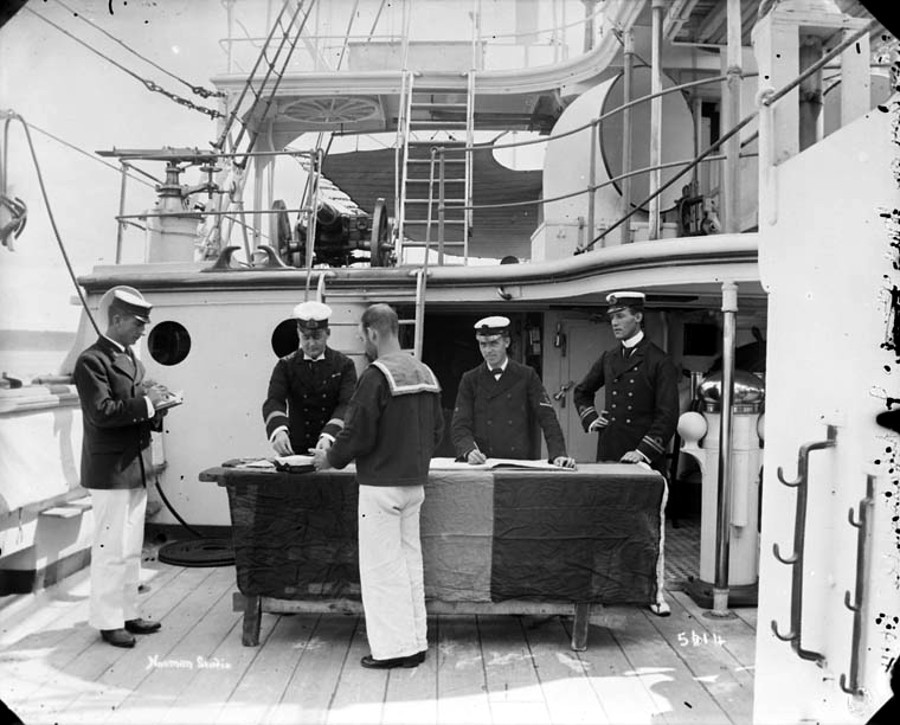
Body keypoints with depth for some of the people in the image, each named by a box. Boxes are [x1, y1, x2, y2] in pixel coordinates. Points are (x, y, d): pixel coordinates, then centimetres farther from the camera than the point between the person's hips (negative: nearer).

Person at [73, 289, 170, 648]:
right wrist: (144, 402, -20)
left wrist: (155, 406, 1)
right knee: (111, 549, 0)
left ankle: (127, 612, 27)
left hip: (135, 468, 9)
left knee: (132, 549, 15)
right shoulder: (92, 360, -13)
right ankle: (107, 621, 13)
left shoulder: (131, 359, 15)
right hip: (109, 469, -9)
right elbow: (100, 413, -22)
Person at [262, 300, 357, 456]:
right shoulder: (286, 366, 5)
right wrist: (279, 431, -30)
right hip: (295, 451, 1)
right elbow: (273, 401, -9)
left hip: (335, 449, 0)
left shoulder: (344, 365, 2)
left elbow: (347, 404, -11)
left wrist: (329, 436, -28)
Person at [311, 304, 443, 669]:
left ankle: (393, 647, 11)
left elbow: (359, 434, -17)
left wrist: (330, 458, 0)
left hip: (381, 484, -8)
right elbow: (437, 430, 13)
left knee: (382, 566, 3)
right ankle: (415, 643, 23)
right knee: (410, 560, 14)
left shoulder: (376, 375, -16)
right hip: (414, 482, 8)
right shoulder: (425, 372, 8)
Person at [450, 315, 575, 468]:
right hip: (483, 465, 0)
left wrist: (558, 455, -13)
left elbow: (547, 418, 2)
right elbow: (459, 425, 3)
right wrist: (469, 451, -17)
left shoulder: (527, 376, 8)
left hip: (523, 466, 0)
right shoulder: (470, 380, 10)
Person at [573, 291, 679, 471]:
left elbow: (668, 416, -9)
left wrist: (643, 452, -17)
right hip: (607, 453, 4)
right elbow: (581, 392, 27)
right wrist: (590, 420, 12)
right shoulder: (607, 358, 11)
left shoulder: (660, 362, -4)